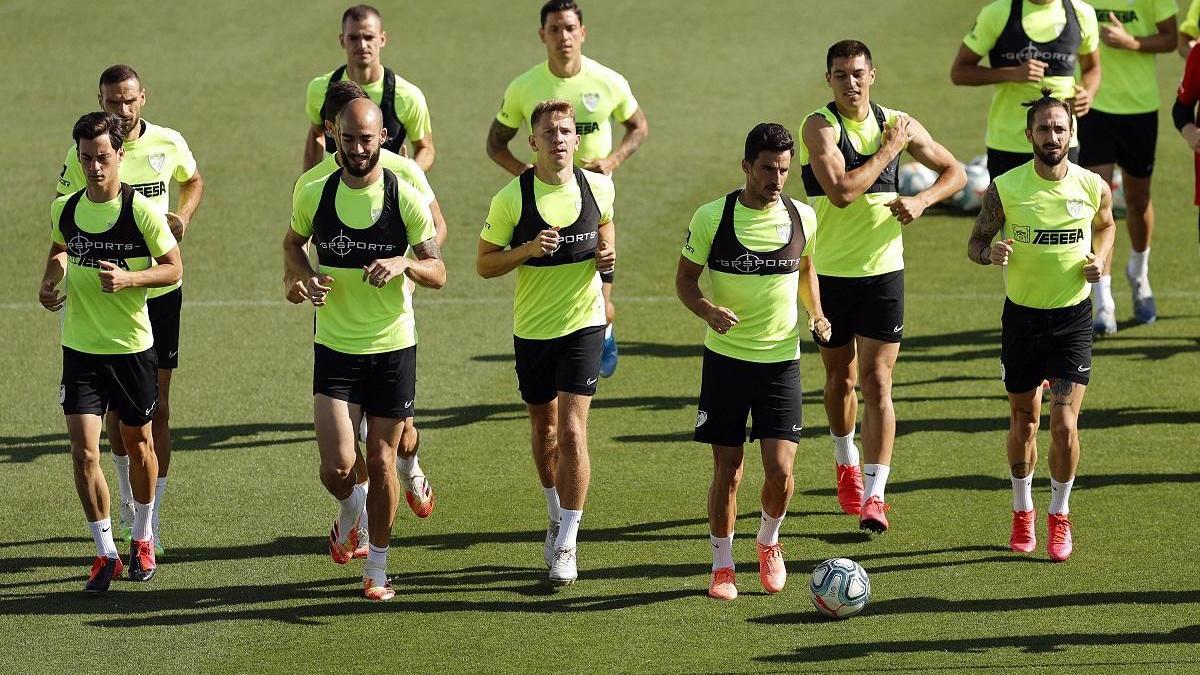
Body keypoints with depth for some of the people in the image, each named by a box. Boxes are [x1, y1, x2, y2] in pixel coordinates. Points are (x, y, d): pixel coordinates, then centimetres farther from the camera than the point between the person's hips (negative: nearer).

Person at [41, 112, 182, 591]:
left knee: (138, 443, 14)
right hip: (80, 349, 2)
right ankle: (105, 552, 3)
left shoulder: (141, 211, -13)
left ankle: (142, 538, 35)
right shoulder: (64, 209, -1)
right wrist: (51, 281, 1)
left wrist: (129, 279, -23)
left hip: (132, 348, -2)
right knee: (83, 449, -8)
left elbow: (173, 268, -7)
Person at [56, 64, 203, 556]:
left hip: (159, 289, 0)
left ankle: (150, 519, 1)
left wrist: (183, 216, -1)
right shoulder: (81, 153, -7)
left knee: (156, 403, -1)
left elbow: (194, 181, 19)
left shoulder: (168, 143, -2)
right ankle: (128, 496, 32)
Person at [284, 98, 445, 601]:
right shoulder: (316, 195, -3)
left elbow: (438, 272, -3)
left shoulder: (405, 198, -7)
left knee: (381, 461, 5)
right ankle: (349, 512, 27)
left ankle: (377, 567, 23)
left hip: (392, 347, -1)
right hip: (335, 350, 1)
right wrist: (307, 276, -6)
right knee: (337, 467, -9)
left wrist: (403, 263, -25)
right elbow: (292, 244, 16)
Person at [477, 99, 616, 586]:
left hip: (583, 323, -1)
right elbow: (484, 264, -5)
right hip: (532, 328, 1)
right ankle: (557, 517, 40)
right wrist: (528, 249, -22)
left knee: (572, 430, -11)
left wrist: (607, 252, -3)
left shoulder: (598, 187, -5)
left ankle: (567, 545, -5)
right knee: (543, 428, 16)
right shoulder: (511, 198, -12)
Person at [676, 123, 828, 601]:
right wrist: (708, 311, -19)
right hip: (726, 358, -1)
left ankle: (768, 543, 21)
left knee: (780, 469, -8)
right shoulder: (712, 217, -7)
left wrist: (816, 314, 2)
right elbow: (685, 279, 1)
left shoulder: (802, 216, 1)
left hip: (782, 360, 1)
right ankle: (722, 566, 19)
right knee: (727, 469, 1)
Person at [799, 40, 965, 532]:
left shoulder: (897, 123, 1)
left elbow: (954, 172, 12)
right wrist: (888, 150, -16)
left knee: (877, 382, -7)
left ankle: (874, 496, -11)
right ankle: (846, 464, 41)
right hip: (829, 271, -1)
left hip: (883, 270, 1)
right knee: (840, 377, 15)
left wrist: (922, 201, -7)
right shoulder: (820, 127, -11)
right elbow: (841, 191, -25)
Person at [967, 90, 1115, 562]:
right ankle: (1022, 513, 33)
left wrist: (1099, 260, -4)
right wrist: (991, 252, -23)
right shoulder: (1005, 188, -11)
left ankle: (1059, 517, 12)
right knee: (1023, 421, 12)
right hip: (1022, 315, 0)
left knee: (1064, 423, -8)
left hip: (1073, 316, 0)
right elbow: (975, 244, 1)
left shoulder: (1093, 187, -7)